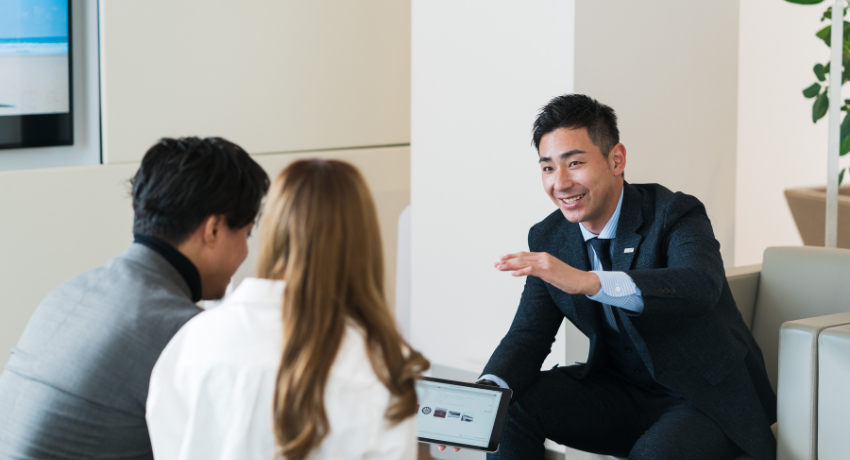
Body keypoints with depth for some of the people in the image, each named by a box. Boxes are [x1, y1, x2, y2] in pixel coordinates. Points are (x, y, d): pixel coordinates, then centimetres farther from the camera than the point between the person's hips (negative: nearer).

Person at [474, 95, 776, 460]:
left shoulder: (674, 214, -18)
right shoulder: (548, 239, 0)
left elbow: (701, 286, -39)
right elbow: (528, 334, -1)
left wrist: (588, 281, -52)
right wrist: (487, 391, -24)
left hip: (706, 399, -5)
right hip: (622, 394, 5)